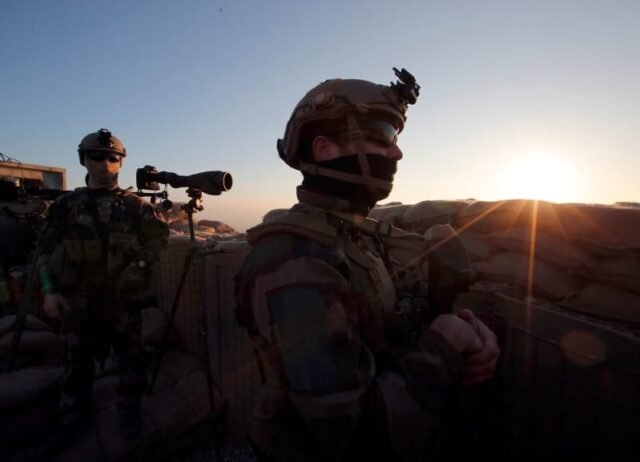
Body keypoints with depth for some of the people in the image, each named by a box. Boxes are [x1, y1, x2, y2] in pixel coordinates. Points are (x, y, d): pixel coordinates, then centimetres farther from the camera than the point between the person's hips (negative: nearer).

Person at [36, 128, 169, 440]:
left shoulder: (133, 204, 0)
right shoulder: (66, 204, 3)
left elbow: (160, 235, 6)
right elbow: (45, 248, 6)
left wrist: (141, 264, -4)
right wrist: (49, 289, -2)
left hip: (124, 298, -1)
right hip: (77, 300, 1)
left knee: (130, 358, 7)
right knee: (78, 361, 17)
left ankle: (130, 412, 25)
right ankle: (74, 414, 38)